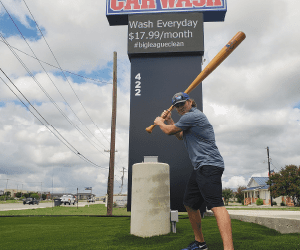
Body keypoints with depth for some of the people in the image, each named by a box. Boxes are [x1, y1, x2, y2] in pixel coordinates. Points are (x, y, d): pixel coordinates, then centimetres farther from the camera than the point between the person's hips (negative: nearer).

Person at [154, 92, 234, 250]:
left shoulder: (193, 115, -8)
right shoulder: (191, 117, 24)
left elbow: (169, 131, -2)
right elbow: (180, 136, 35)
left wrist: (159, 123, 19)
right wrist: (169, 120, 27)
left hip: (209, 165, -11)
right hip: (199, 168, 11)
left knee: (216, 205, -24)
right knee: (190, 204, 16)